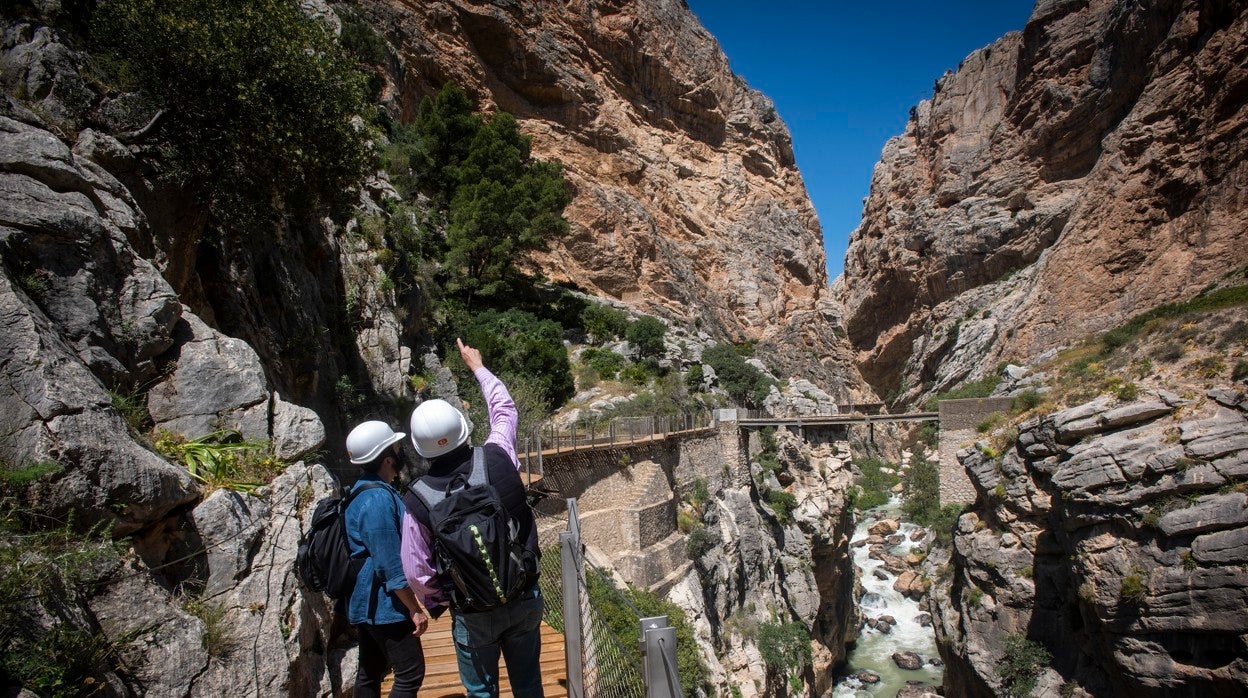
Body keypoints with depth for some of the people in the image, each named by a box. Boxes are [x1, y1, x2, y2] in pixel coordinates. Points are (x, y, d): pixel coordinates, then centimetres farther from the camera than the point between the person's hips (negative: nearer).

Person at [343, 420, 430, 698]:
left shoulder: (364, 491, 9)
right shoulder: (379, 499, -23)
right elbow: (391, 565, -23)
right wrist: (415, 609, -16)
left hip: (366, 603, 10)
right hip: (385, 605, -10)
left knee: (370, 672, 18)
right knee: (411, 674, -4)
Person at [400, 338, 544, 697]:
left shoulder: (417, 499, -18)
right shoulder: (498, 460, -17)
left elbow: (416, 571, -10)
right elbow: (505, 410, 4)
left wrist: (436, 601, 12)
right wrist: (478, 366, 17)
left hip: (472, 613, -2)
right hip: (524, 599, 2)